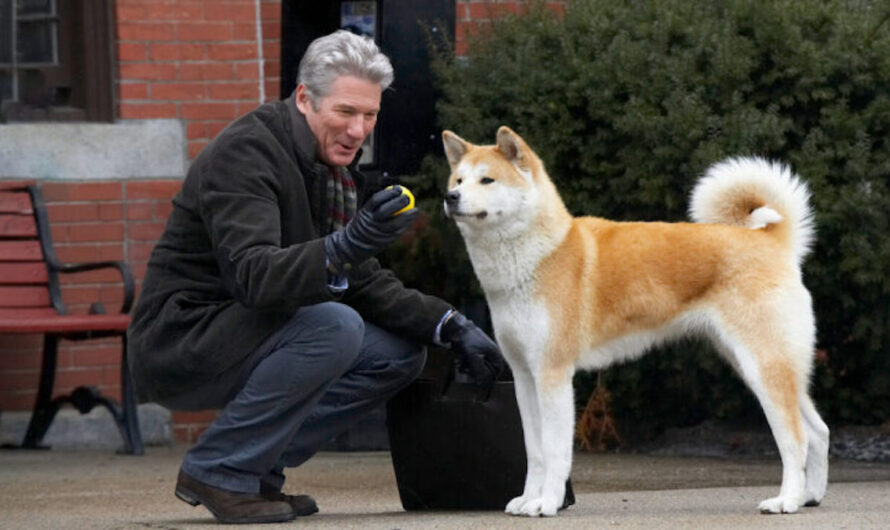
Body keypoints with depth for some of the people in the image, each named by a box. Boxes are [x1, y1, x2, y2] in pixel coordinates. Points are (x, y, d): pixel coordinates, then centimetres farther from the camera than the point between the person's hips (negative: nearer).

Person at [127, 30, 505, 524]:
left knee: (401, 352, 2)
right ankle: (218, 470, -16)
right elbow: (254, 277, -34)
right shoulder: (245, 152, -21)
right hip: (179, 342, -9)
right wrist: (343, 246, -49)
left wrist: (450, 325, -2)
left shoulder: (336, 164, 7)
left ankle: (258, 467, 4)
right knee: (332, 326, -30)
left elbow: (364, 281, 12)